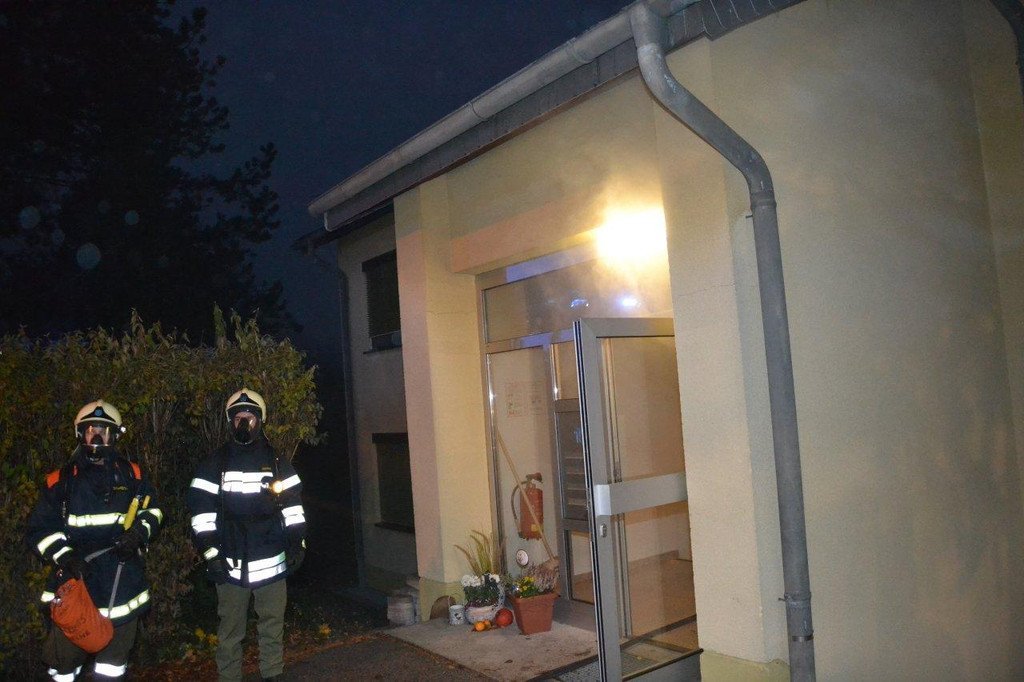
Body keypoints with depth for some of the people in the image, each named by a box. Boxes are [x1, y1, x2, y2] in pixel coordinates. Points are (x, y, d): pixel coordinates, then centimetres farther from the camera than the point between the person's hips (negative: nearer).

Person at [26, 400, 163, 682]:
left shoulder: (132, 475, 8)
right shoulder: (61, 479, 4)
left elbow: (152, 510, 16)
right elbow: (41, 528, 3)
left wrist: (139, 534, -4)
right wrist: (64, 557, -12)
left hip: (123, 580, 1)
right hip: (75, 578, -1)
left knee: (114, 654, 11)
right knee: (65, 652, 0)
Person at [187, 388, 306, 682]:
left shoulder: (277, 462, 7)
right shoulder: (215, 463, 2)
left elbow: (293, 506, 9)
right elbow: (202, 512, -1)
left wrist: (298, 544, 3)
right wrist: (210, 553, -7)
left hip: (271, 561, 2)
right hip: (230, 562, -1)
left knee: (273, 626, 10)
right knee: (230, 630, 7)